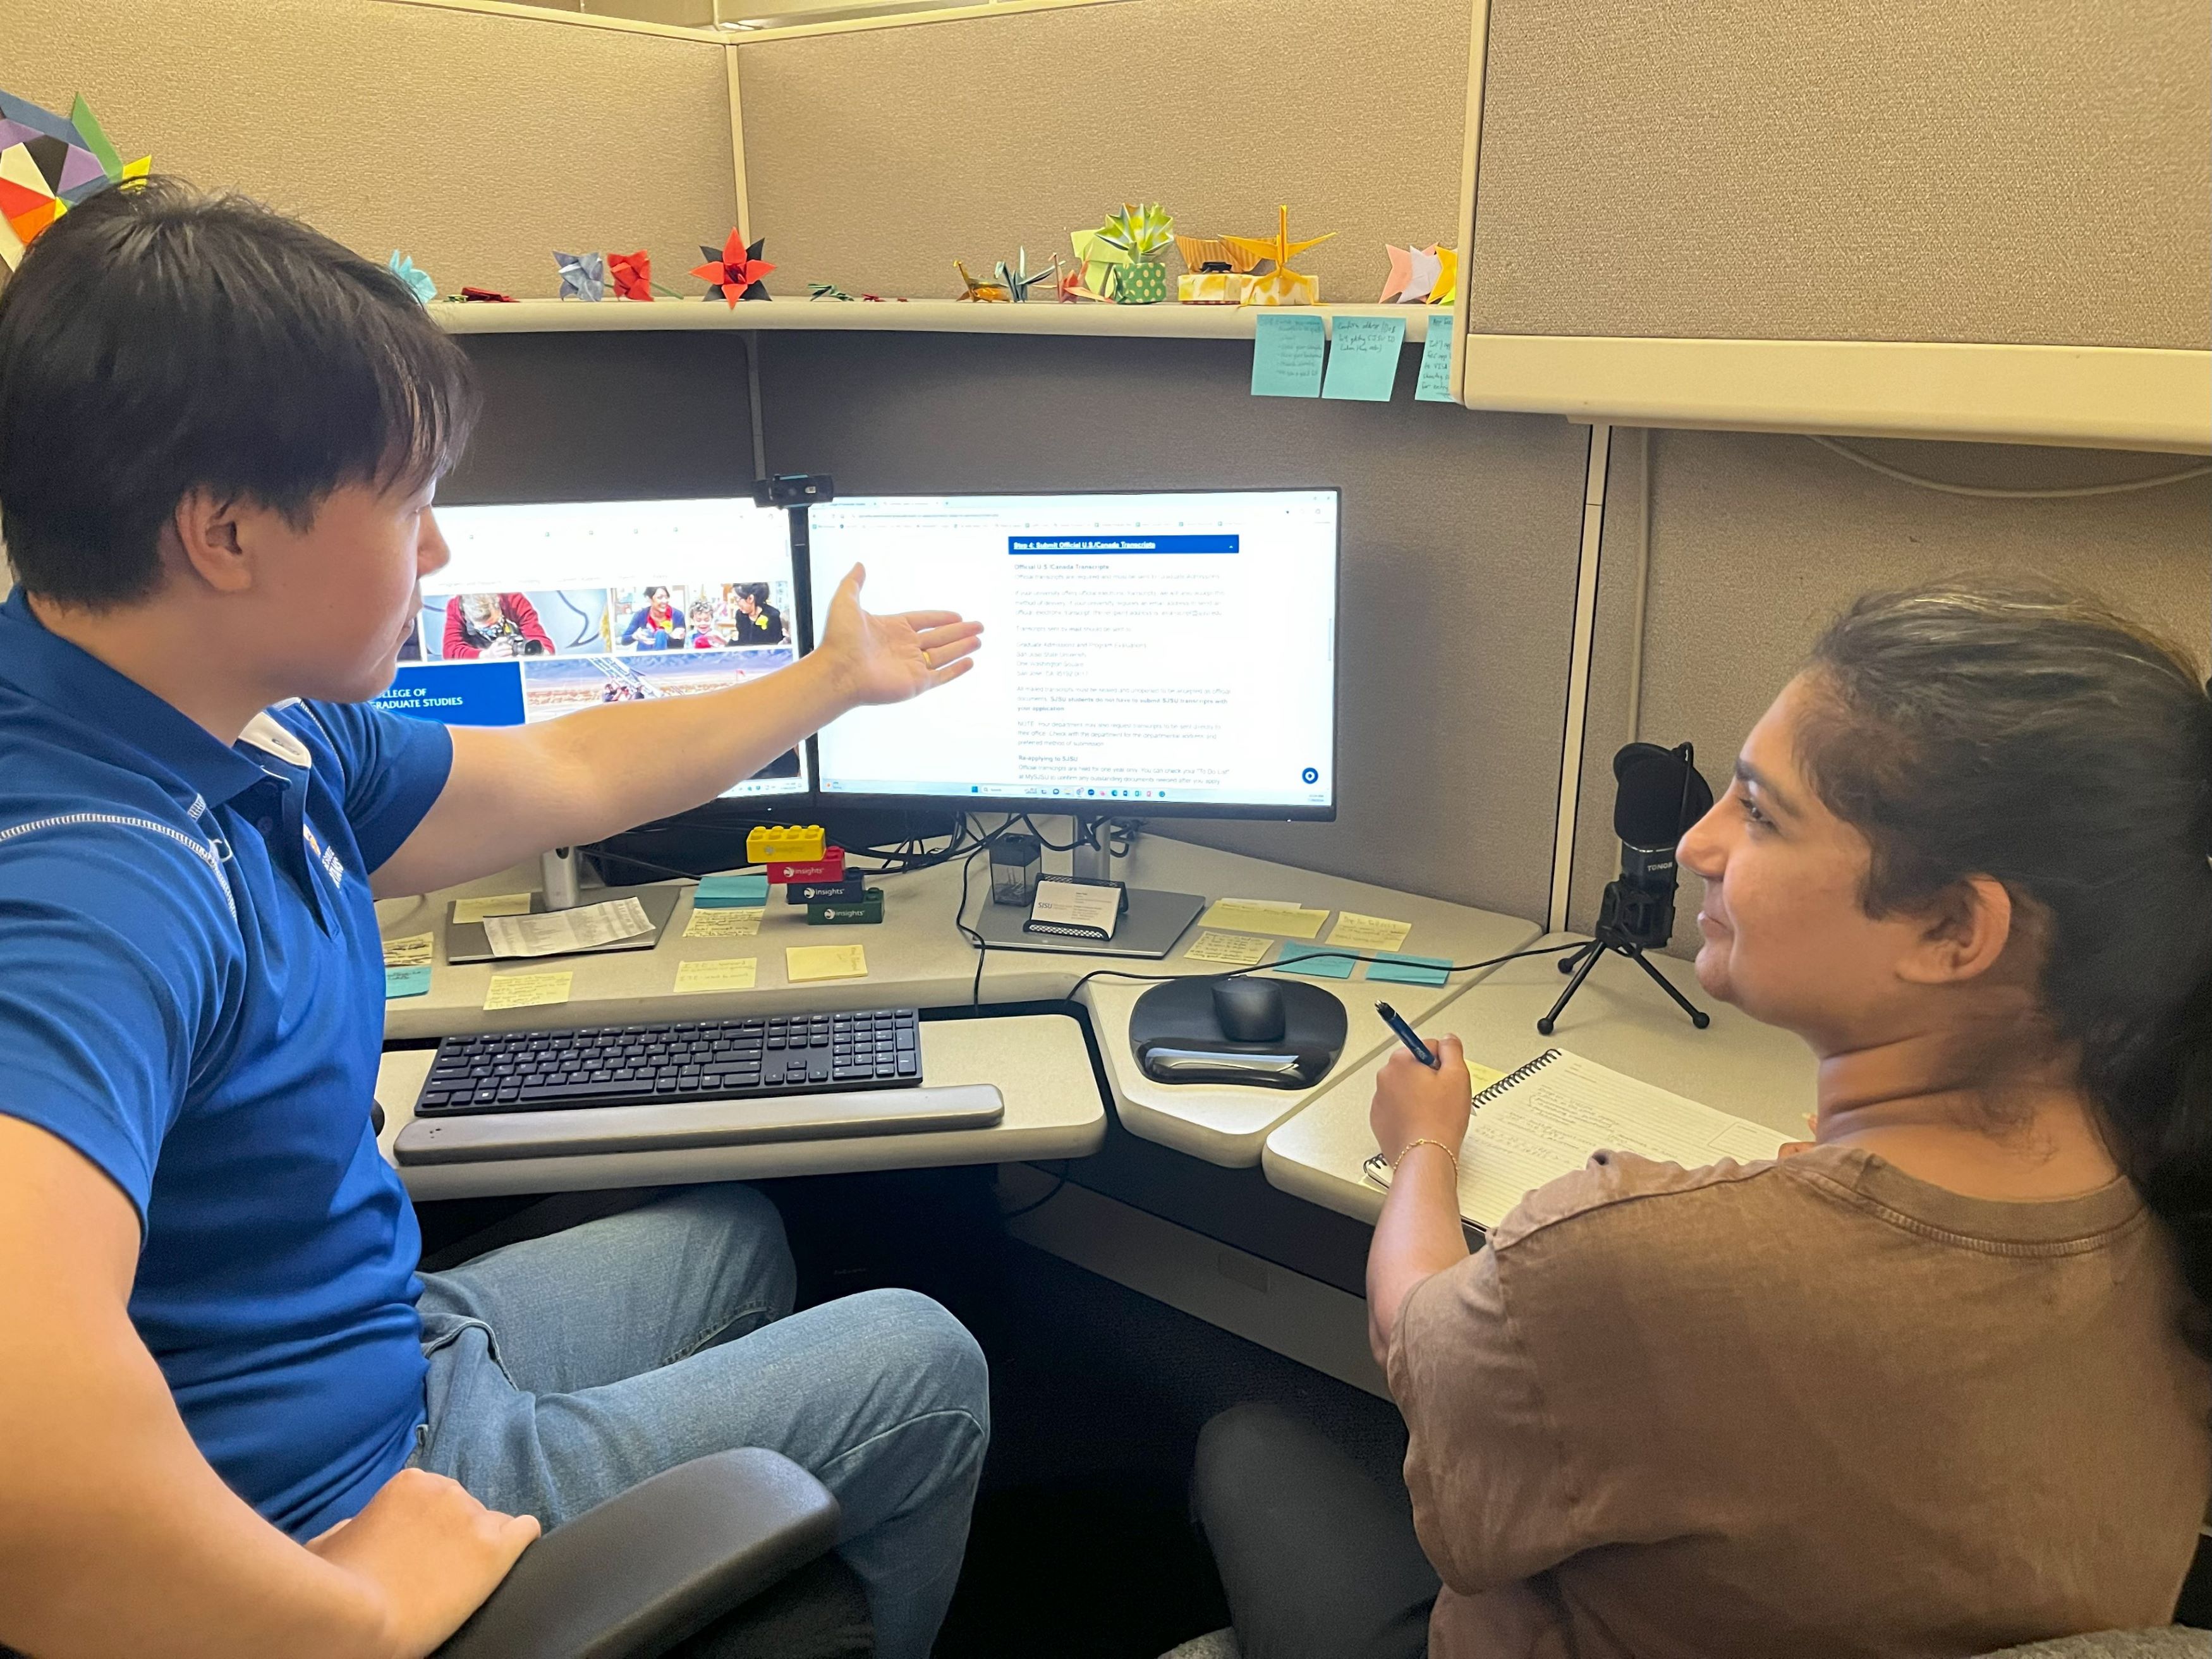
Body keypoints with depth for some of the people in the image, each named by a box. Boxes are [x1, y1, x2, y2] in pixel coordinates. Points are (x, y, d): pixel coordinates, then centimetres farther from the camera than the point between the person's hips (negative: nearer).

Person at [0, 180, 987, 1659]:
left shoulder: (273, 743, -4)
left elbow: (567, 781, 12)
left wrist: (840, 680, 24)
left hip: (392, 1341, 9)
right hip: (344, 1499, -9)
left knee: (736, 1234, 30)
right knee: (929, 1369, 6)